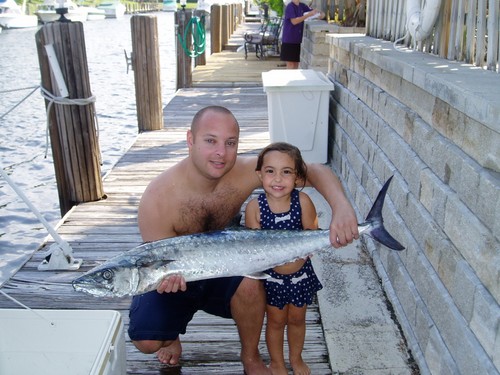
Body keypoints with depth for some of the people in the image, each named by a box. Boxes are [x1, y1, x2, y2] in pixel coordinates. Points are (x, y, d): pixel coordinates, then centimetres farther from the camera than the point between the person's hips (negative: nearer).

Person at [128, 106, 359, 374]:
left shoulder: (244, 171, -22)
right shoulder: (157, 199, -29)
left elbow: (314, 171, -18)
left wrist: (342, 207, -38)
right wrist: (169, 278, -45)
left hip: (222, 271, 2)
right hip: (173, 282, -1)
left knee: (250, 281, -30)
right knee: (146, 341, -22)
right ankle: (171, 338, 19)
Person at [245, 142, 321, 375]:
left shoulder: (302, 201, -21)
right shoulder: (255, 207, -21)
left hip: (300, 273, 1)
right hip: (271, 276, -1)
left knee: (297, 319, 22)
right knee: (276, 321, 18)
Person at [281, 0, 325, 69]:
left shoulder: (302, 6, 9)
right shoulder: (290, 7, -11)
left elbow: (313, 11, 17)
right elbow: (294, 21, -21)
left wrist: (321, 14, -6)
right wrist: (309, 15, -24)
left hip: (297, 39, 7)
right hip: (289, 40, -7)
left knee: (296, 63, 10)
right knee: (290, 64, -7)